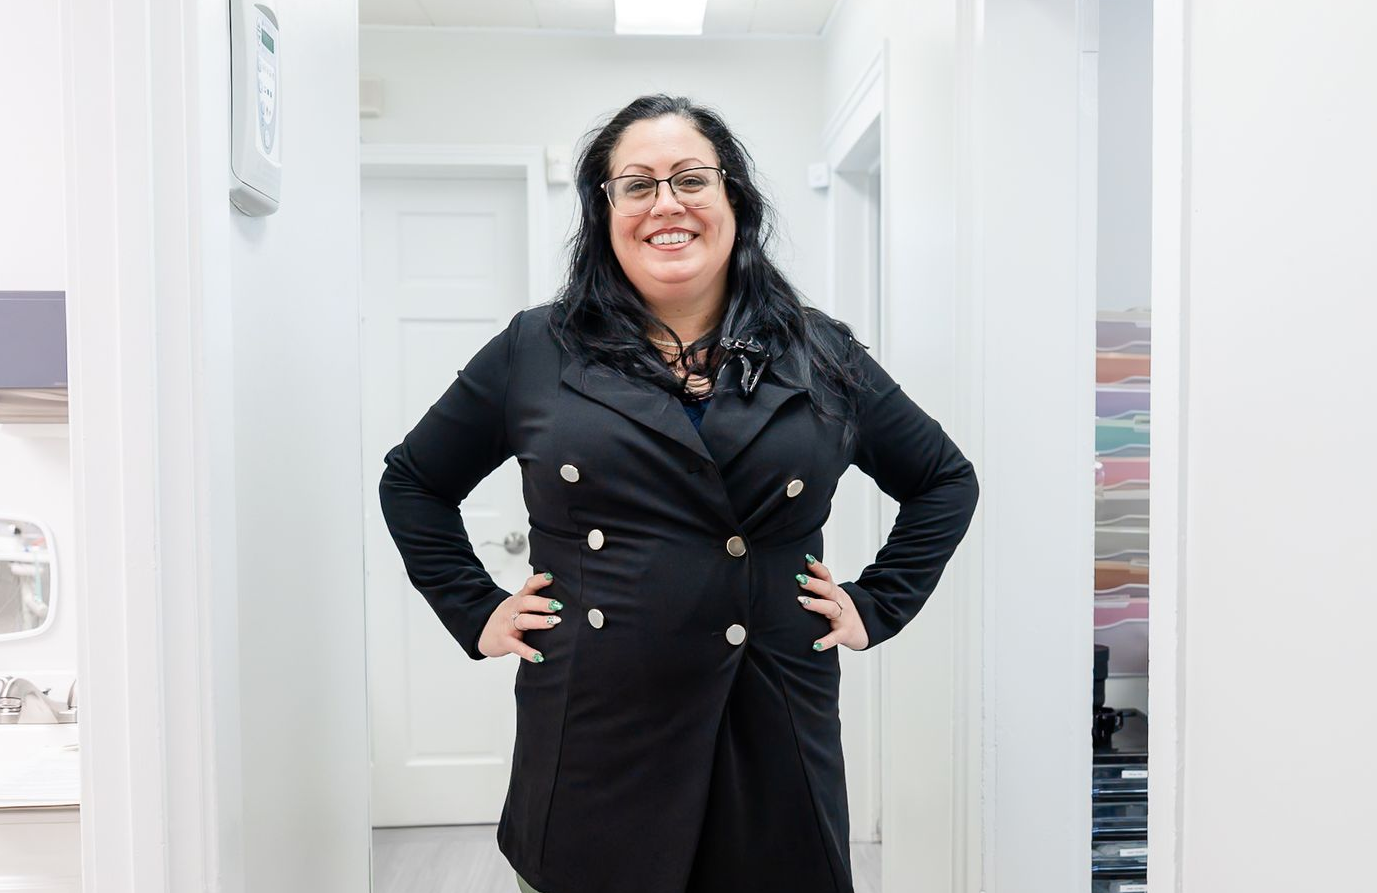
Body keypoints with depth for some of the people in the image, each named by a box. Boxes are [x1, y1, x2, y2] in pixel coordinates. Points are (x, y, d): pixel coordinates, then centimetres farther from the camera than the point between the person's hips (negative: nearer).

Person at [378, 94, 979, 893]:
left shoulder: (822, 357, 3)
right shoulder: (535, 352, 2)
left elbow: (948, 481, 14)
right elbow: (412, 482, 12)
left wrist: (876, 607, 5)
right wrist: (476, 613, 3)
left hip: (772, 742, 1)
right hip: (590, 743, 0)